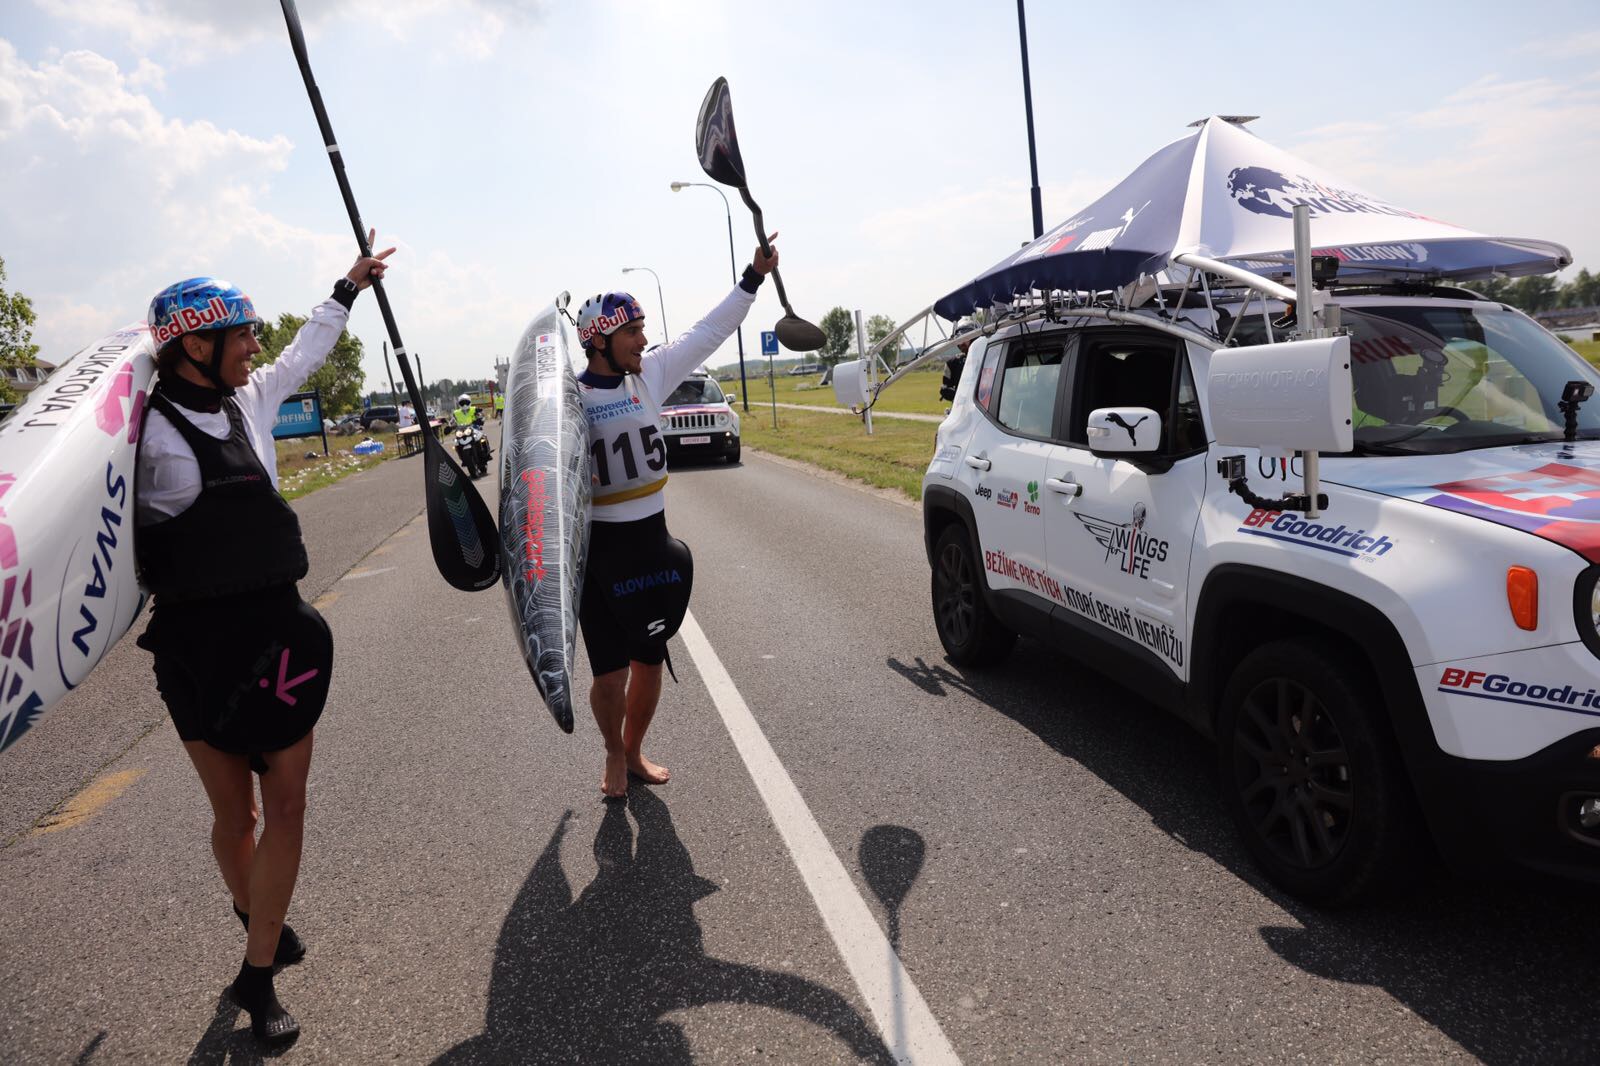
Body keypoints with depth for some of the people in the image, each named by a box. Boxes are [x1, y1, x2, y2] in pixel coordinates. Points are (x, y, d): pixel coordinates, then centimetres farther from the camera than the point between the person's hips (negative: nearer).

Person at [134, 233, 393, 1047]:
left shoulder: (248, 400, 6)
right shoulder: (148, 431, -12)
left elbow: (305, 354, 23)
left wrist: (349, 288, 34)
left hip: (281, 630, 5)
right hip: (201, 645, -5)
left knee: (285, 805, 5)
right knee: (232, 813, 10)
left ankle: (257, 977, 19)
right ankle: (257, 924, 38)